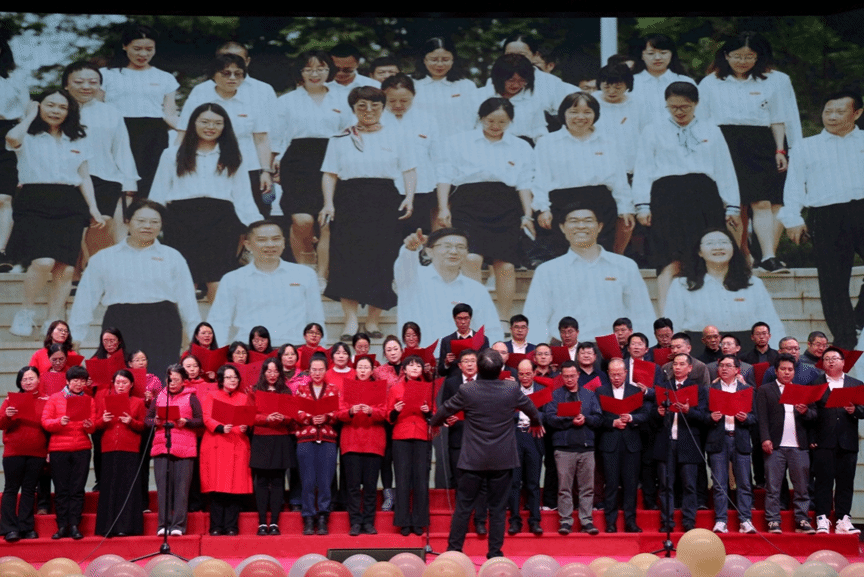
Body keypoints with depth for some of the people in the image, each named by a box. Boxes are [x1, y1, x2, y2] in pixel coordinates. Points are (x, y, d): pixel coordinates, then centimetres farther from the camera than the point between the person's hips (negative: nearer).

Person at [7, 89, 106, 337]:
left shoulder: (77, 141, 18)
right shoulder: (28, 137, 6)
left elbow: (84, 177, 20)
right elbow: (12, 138, -19)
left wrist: (93, 208, 9)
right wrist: (31, 116, -2)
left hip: (69, 206, 4)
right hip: (35, 204, -4)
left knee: (65, 268, -7)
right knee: (43, 261, -22)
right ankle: (25, 312, -2)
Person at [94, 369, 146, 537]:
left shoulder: (138, 402, 12)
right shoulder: (105, 399, 14)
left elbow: (143, 426, 6)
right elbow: (96, 425, 11)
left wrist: (131, 422, -12)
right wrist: (103, 420, -10)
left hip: (130, 449, -1)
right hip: (109, 448, 1)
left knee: (128, 487, -6)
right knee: (109, 487, -2)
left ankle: (125, 526, -7)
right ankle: (108, 527, -1)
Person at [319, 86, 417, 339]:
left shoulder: (395, 136, 14)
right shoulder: (341, 138, 13)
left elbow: (409, 170, 10)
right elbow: (330, 174, 9)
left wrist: (409, 197, -6)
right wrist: (328, 203, -4)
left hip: (385, 202, 0)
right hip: (350, 201, 0)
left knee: (381, 260, -4)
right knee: (349, 260, -10)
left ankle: (373, 321, 5)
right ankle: (350, 321, -10)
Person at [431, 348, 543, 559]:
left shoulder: (467, 391, -11)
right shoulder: (512, 389, -7)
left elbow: (445, 410, 6)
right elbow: (530, 408, 14)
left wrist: (434, 424, 29)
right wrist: (536, 423, 37)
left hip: (473, 460, -1)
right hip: (502, 460, 1)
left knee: (463, 506, 8)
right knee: (498, 508, 8)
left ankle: (454, 550, 11)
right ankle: (495, 552, 10)